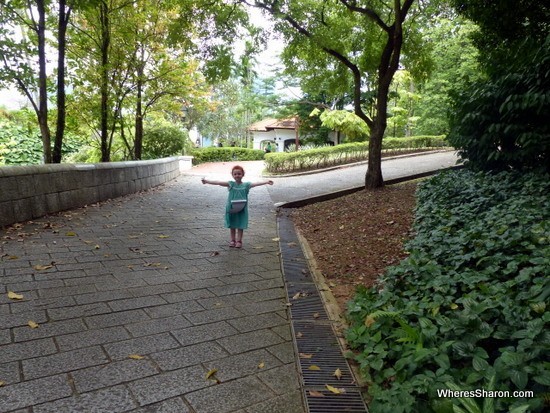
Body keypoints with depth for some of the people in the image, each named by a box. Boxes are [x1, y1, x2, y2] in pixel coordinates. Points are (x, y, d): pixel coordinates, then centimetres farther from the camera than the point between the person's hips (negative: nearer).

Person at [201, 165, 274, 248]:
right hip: (231, 209, 1)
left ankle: (239, 241, 18)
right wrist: (207, 181, -20)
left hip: (242, 209, -1)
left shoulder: (246, 185, -3)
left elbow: (256, 183, -13)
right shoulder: (230, 184, -4)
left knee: (240, 226, 5)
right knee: (232, 225, 12)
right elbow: (218, 182, -12)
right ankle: (233, 240, 25)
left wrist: (266, 182, -25)